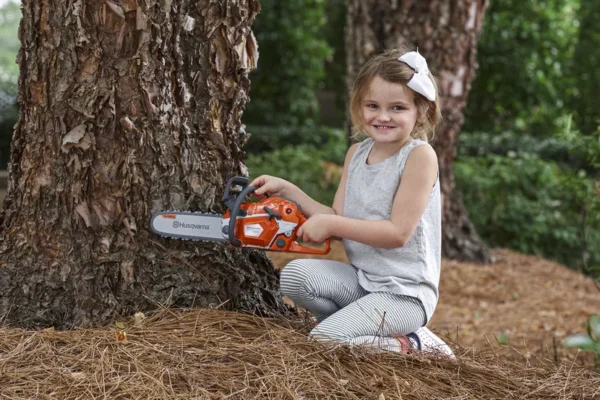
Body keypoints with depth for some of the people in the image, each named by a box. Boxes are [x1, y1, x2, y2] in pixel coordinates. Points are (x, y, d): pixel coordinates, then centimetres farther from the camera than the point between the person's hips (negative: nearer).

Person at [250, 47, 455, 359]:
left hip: (405, 293, -7)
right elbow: (339, 220, 8)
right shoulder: (356, 153, 8)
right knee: (295, 275, -15)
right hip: (361, 279, 7)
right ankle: (358, 326, 2)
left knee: (324, 339, -20)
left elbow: (398, 232, -19)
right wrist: (288, 191, 1)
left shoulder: (419, 156, -14)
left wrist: (330, 224, -17)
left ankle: (414, 343, 1)